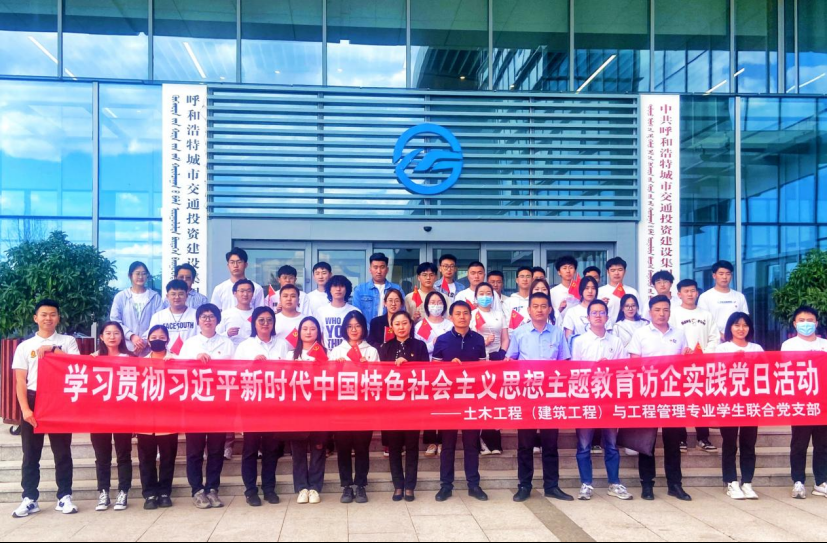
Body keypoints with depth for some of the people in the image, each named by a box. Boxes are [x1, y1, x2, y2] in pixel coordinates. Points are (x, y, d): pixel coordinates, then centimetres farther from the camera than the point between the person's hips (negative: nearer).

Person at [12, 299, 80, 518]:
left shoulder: (68, 341, 7)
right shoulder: (25, 346, 8)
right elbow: (20, 381, 2)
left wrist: (54, 349, -13)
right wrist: (25, 409, -9)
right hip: (33, 401, 1)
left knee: (62, 452, 3)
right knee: (31, 453, 5)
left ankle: (64, 497, 10)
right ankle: (30, 499, 13)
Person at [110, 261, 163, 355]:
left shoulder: (155, 297, 6)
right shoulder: (120, 297, 8)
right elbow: (115, 321, 2)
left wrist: (145, 340, -12)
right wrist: (132, 336, -11)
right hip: (126, 348, 0)